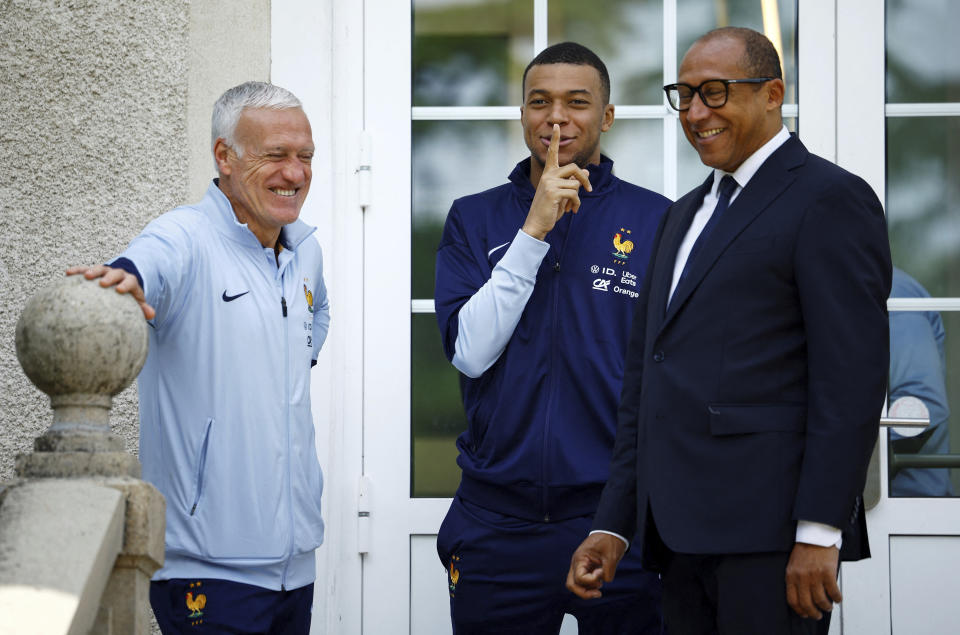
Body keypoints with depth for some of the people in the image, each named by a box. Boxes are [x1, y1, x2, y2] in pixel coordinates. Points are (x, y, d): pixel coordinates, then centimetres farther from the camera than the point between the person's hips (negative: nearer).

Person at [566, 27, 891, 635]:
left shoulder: (832, 199, -4)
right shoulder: (685, 216, 23)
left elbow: (852, 376, -12)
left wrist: (820, 535, -18)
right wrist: (613, 526, 15)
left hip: (772, 535, -8)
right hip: (681, 535, 8)